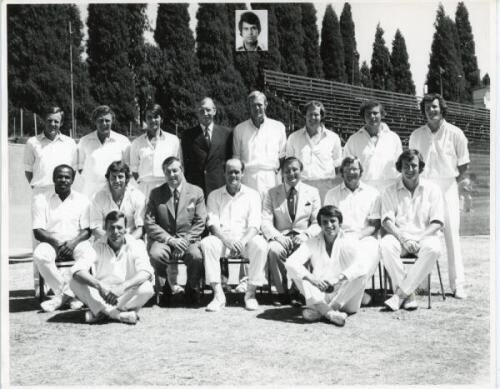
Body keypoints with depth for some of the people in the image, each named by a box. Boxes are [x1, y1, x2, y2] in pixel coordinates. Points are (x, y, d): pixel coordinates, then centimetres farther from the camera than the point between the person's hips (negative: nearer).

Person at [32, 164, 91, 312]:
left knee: (89, 255, -33)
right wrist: (56, 242, -20)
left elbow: (87, 230, 1)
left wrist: (73, 242, -19)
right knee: (39, 256, -34)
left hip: (76, 242, 0)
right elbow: (37, 232, -3)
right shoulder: (41, 199, 3)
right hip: (51, 242, 0)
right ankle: (68, 292, -21)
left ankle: (63, 294, -15)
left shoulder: (82, 200, 6)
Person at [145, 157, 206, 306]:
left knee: (197, 257, -33)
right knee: (155, 254, -33)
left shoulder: (196, 192, 7)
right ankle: (171, 282, 0)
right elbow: (149, 223, 0)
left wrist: (184, 241, -13)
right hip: (164, 240, 1)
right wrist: (170, 239, -13)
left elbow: (200, 222, 3)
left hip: (188, 239, -1)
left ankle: (192, 288, -3)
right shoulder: (156, 193, 7)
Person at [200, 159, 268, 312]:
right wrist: (226, 240, -21)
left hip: (245, 238, 0)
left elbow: (254, 225, -2)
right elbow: (212, 224, -1)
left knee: (260, 245, -32)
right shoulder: (214, 196, 12)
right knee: (206, 243, -31)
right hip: (222, 238, 1)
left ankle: (251, 293, -20)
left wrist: (243, 241, -23)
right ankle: (218, 295, -28)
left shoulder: (252, 195, 10)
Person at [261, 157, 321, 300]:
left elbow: (317, 223, 7)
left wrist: (306, 235, -14)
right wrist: (277, 236, -19)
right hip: (281, 237, 0)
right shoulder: (272, 193, 9)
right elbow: (266, 222, 1)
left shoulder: (312, 192, 11)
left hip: (303, 238, 0)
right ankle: (282, 291, -16)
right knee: (274, 250, -34)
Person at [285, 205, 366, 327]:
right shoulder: (312, 243, 4)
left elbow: (357, 267, -21)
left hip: (343, 298, -1)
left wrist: (337, 279, -37)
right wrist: (312, 278, -28)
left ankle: (318, 311, -30)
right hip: (319, 296, 2)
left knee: (360, 276, -27)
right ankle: (330, 313, -36)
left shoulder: (349, 243, -1)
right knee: (297, 272, -18)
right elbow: (290, 263, -12)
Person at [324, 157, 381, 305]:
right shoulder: (332, 194, 19)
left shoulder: (372, 194, 16)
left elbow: (375, 225, 8)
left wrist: (357, 236, -10)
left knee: (371, 250, -36)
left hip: (364, 237, 0)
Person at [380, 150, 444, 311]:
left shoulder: (432, 189, 9)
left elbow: (437, 223, 1)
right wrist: (403, 239, -19)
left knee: (433, 248, -35)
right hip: (399, 236, 1)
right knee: (385, 244, -33)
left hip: (424, 236, 0)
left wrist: (418, 239, -15)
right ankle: (408, 295, -29)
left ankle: (400, 294, -29)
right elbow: (387, 221, -1)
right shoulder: (390, 192, 11)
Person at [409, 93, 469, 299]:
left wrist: (451, 181, 4)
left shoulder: (455, 133, 0)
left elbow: (464, 164, 7)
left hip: (447, 187, -2)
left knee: (452, 234, -3)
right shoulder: (416, 135, 6)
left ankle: (457, 284, 2)